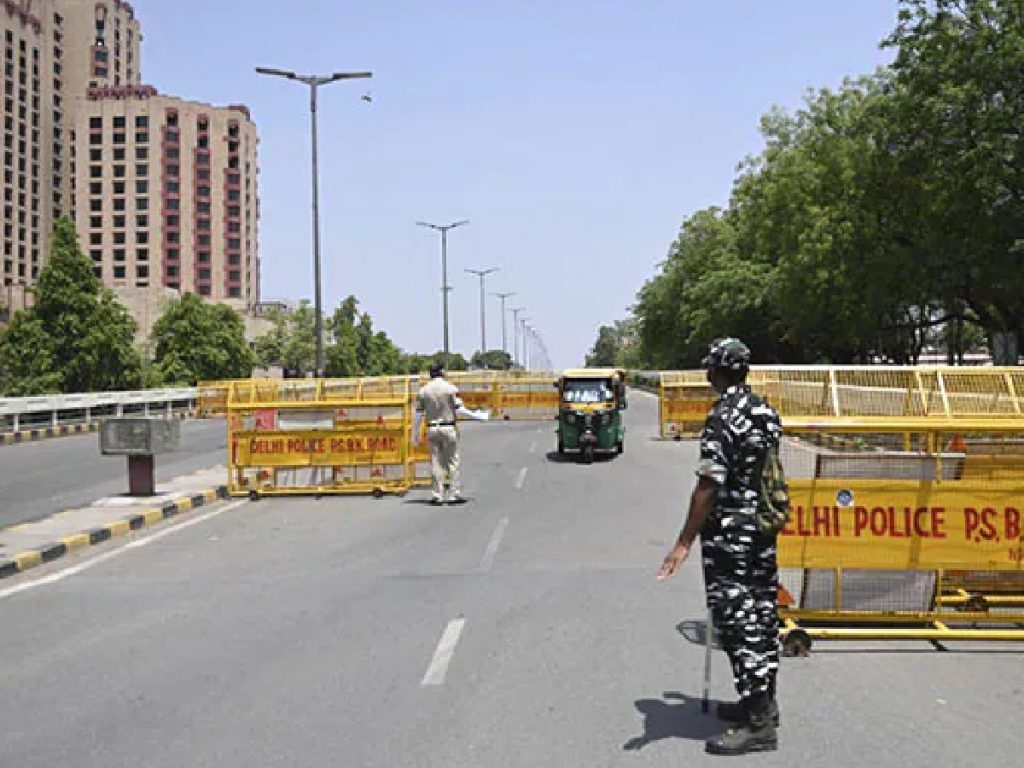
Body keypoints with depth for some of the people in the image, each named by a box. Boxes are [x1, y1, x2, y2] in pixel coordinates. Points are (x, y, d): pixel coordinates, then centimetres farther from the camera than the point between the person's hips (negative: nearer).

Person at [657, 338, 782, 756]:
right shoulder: (766, 411, 8)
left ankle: (758, 724, 1)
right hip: (764, 530, 9)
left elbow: (709, 485, -22)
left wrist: (684, 542, -20)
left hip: (730, 535, -9)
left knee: (738, 622, -4)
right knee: (762, 615, 16)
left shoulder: (723, 418, -18)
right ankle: (762, 702, 29)